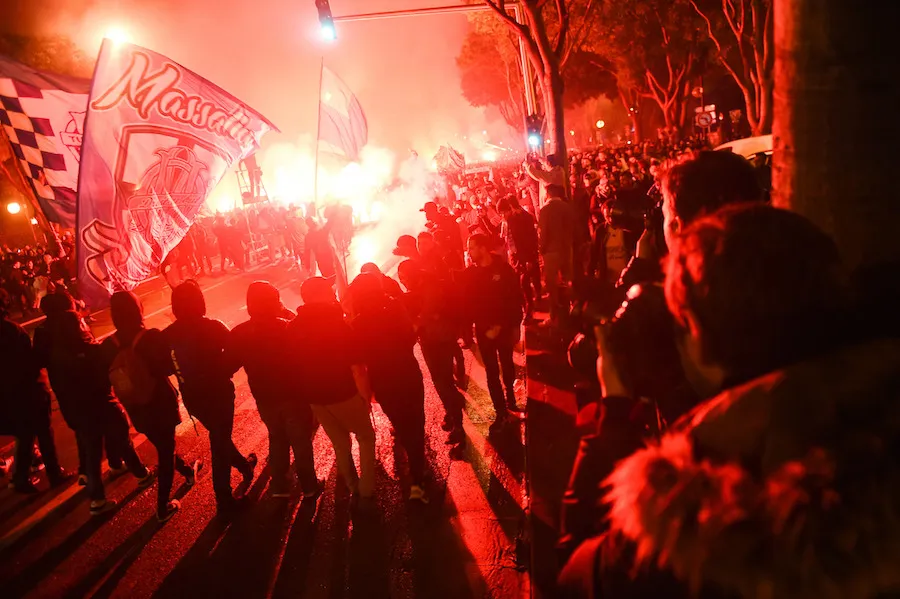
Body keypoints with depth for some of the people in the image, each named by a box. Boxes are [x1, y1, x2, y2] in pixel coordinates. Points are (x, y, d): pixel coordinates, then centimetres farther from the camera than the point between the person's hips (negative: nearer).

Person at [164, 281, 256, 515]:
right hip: (218, 392, -4)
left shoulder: (167, 335, -9)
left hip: (192, 397, 5)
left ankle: (244, 465, 49)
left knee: (219, 437, 26)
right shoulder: (212, 327, -20)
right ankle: (224, 500, 13)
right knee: (220, 443, 7)